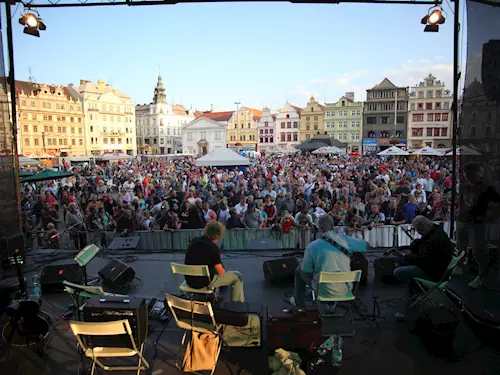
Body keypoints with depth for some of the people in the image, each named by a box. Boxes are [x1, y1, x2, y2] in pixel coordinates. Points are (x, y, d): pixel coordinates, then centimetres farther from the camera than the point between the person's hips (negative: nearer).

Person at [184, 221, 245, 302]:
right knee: (238, 276, 6)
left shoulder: (194, 241, 0)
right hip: (203, 283, -8)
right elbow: (220, 272, -14)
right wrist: (225, 270, 10)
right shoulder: (213, 248, -21)